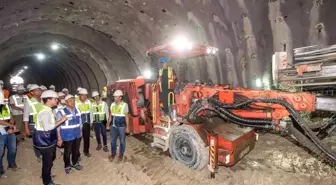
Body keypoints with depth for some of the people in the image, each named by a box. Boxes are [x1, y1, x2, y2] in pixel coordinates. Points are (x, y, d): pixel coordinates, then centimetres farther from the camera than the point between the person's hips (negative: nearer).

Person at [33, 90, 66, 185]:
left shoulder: (49, 110, 6)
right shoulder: (44, 112, -25)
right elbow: (47, 127, -33)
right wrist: (61, 120, -28)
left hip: (50, 139, 10)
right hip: (44, 141, -10)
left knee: (52, 158, 26)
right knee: (47, 161, 8)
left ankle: (47, 175, 49)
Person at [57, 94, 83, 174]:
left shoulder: (77, 110, 0)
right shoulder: (61, 112, -17)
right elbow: (57, 126, -14)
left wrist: (80, 131, 15)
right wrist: (59, 138, -14)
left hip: (77, 135, 5)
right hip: (67, 136, -5)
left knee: (76, 150, 20)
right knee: (67, 151, 12)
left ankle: (75, 163, 43)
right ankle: (67, 166, 35)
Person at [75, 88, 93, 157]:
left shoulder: (89, 102, -1)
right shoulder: (76, 103, -16)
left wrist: (91, 122, 10)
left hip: (87, 123, 4)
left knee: (87, 138, 15)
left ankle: (86, 151, 35)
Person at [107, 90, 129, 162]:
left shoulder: (124, 105, -10)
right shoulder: (112, 104, 4)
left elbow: (126, 116, -7)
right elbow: (110, 115, 11)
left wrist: (127, 127, -7)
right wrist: (108, 124, 10)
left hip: (121, 126, -4)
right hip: (113, 126, 4)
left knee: (122, 141, 9)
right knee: (113, 140, 13)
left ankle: (121, 154, 27)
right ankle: (113, 153, 32)